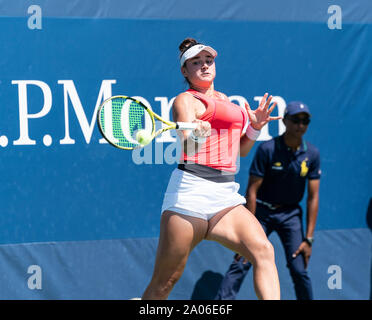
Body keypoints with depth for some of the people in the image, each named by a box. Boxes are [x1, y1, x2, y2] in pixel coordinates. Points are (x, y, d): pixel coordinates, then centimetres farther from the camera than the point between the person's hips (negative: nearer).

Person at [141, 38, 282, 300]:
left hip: (226, 195, 6)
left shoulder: (223, 99, 23)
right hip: (191, 192, -6)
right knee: (163, 283, -4)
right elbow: (188, 147, -15)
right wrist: (197, 132, -36)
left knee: (263, 251, -18)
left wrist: (255, 127, 12)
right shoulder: (186, 100, 2)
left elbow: (240, 149, 30)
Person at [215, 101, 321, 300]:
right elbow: (252, 191, -14)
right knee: (240, 264, -11)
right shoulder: (267, 149, -15)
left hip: (290, 214, 2)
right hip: (262, 211, -2)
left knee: (299, 270, -6)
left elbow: (313, 197, -3)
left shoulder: (312, 154, -5)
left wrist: (308, 238, -6)